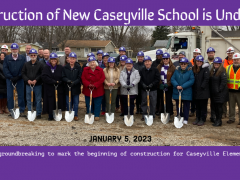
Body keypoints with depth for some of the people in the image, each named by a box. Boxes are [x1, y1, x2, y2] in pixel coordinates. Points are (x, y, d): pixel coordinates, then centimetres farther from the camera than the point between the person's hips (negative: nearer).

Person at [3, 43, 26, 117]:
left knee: (21, 95, 2)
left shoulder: (22, 58, 2)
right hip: (9, 79, 1)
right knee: (9, 96, 2)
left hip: (19, 79, 0)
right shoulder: (7, 58, 4)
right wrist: (11, 77, -12)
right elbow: (5, 69, -1)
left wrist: (18, 77, -13)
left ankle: (22, 111, 8)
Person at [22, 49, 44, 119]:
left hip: (38, 85, -3)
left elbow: (42, 74, -4)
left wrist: (36, 80, -15)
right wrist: (27, 80, -8)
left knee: (38, 100, 1)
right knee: (29, 100, 7)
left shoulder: (40, 64, 1)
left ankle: (38, 114, 10)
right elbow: (23, 73, 7)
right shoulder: (26, 64, 9)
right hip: (28, 85, 3)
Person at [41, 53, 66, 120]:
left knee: (59, 102, 0)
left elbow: (63, 78, 4)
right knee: (50, 103, -1)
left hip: (59, 89, 1)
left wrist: (58, 82, -15)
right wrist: (54, 81, -15)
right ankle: (50, 116, 9)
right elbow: (44, 77, -9)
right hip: (49, 89, -1)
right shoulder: (46, 67, 2)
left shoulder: (60, 67, 6)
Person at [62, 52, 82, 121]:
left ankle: (75, 115, 18)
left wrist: (74, 82, -20)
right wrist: (67, 80, -20)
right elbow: (63, 77, 0)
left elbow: (80, 78, -5)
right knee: (68, 103, 8)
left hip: (76, 88, -1)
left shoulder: (78, 67, -1)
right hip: (67, 88, 1)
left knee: (76, 103, 7)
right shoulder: (65, 67, 2)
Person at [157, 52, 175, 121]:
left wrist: (168, 84, -14)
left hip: (169, 87, -3)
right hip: (161, 86, 3)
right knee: (162, 100, 5)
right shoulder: (159, 67, 10)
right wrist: (160, 84, -8)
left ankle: (170, 115, -2)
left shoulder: (172, 67, 0)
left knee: (169, 100, -7)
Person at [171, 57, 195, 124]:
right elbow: (172, 79, 0)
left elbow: (191, 81, -12)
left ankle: (185, 119, 13)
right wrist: (177, 85, -18)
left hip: (186, 93, -3)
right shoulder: (176, 70, 5)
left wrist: (182, 86, -19)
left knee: (186, 105, 3)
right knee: (178, 105, 12)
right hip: (177, 92, 3)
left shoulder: (190, 71, -4)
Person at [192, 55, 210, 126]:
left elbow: (206, 79, -14)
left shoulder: (205, 69, -7)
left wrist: (202, 87, -17)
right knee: (197, 106, 14)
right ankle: (197, 118, 23)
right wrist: (193, 88, 2)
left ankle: (202, 120, 10)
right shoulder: (194, 68, 9)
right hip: (196, 91, 6)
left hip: (203, 91, -5)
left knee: (203, 106, 2)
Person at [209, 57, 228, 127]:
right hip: (213, 92, 7)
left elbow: (224, 82, -16)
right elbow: (210, 81, 16)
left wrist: (219, 90, -17)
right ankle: (217, 118, 26)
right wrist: (211, 89, 9)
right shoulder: (212, 71, 11)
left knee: (219, 106, -3)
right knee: (215, 106, 12)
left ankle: (219, 121, 5)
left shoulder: (222, 71, -11)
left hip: (220, 93, -7)